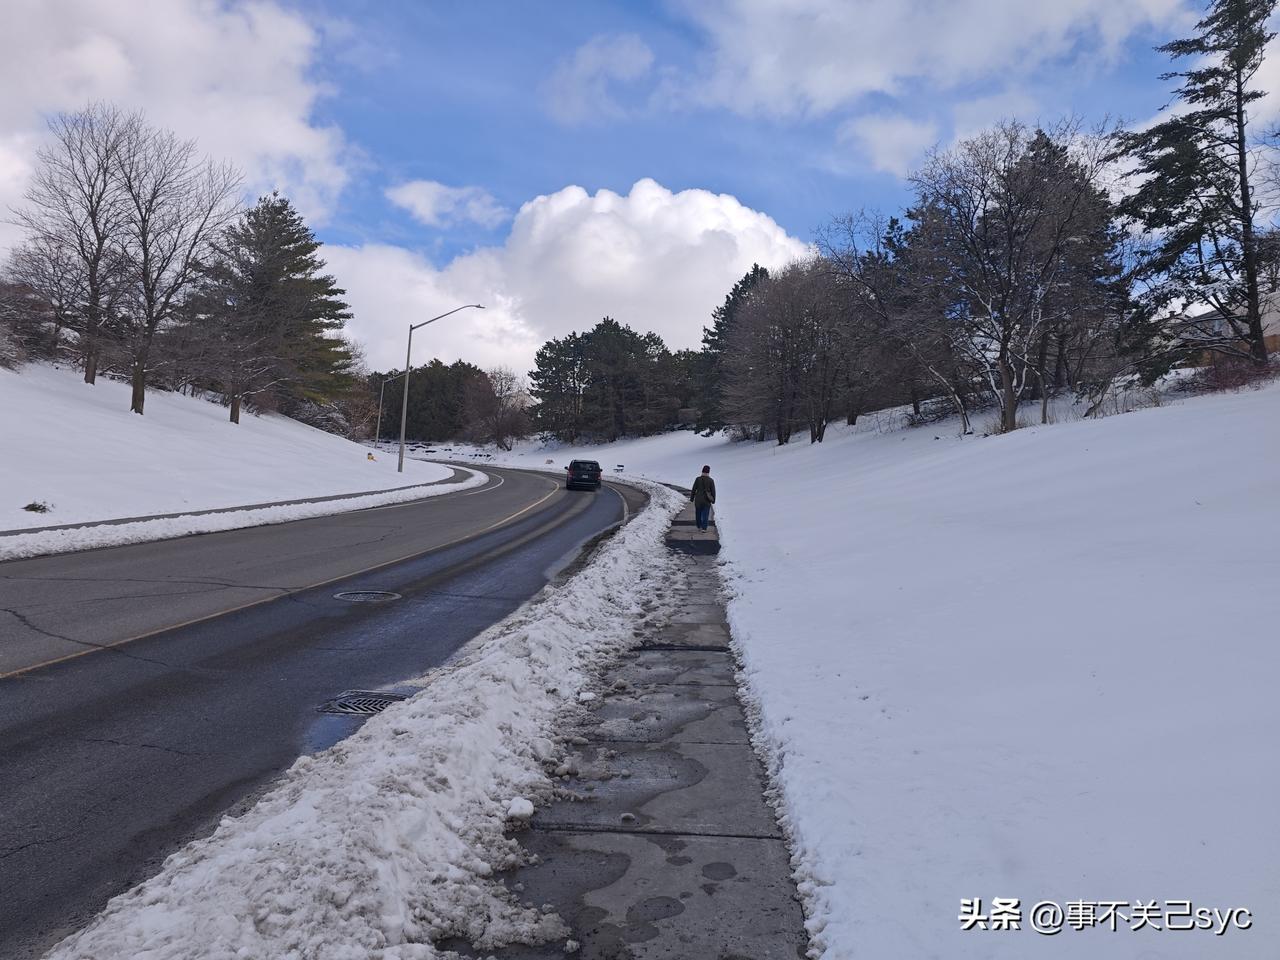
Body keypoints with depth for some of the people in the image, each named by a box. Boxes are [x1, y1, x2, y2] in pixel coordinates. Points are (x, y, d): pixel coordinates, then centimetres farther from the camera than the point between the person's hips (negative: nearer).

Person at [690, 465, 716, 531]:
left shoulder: (698, 479, -5)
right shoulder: (711, 480, -6)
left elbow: (694, 489, -2)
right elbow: (713, 491, -2)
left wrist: (692, 498, 8)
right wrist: (713, 500, 8)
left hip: (698, 499, 1)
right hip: (707, 500, -1)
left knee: (698, 513, 17)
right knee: (705, 514, 3)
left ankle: (699, 527, 27)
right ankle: (704, 528, -5)